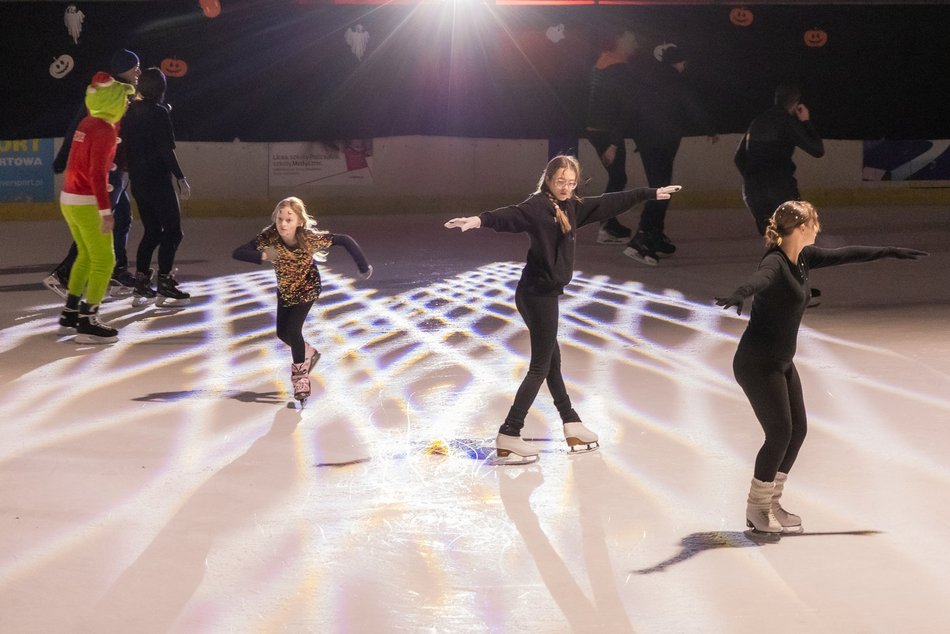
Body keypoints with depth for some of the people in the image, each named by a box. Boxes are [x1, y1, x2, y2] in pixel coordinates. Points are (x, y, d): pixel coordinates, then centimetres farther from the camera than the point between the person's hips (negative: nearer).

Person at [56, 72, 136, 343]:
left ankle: (70, 315, 28)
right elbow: (97, 174, -23)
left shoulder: (88, 123, 7)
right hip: (87, 203, -9)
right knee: (104, 261, -1)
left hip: (69, 199, 9)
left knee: (86, 255, 22)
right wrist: (106, 212, -25)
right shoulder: (105, 131, -17)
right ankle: (87, 324, 0)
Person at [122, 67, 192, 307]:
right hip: (157, 179, -8)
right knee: (172, 230, 0)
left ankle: (141, 283, 13)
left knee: (152, 231, 15)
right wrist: (181, 178, -13)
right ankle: (164, 282, -3)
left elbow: (127, 144, 10)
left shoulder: (132, 112, 8)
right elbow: (166, 150, -17)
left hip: (138, 180, 8)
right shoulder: (159, 112, -14)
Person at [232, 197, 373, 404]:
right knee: (282, 333, 13)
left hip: (307, 288, -4)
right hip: (284, 289, 4)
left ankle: (300, 376, 6)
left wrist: (364, 267, -24)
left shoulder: (310, 238, -34)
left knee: (293, 330, -16)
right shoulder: (269, 237, -29)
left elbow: (345, 240, -27)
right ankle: (308, 354, 44)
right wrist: (262, 256, -48)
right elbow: (237, 253, -33)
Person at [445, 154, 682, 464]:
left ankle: (572, 426, 35)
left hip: (546, 294, 9)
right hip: (537, 295, -9)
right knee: (540, 367, -4)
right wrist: (481, 219, -55)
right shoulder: (538, 205, -15)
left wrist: (652, 194, 28)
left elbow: (608, 203, 20)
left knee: (552, 360, 21)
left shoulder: (572, 207, 10)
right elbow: (511, 216, -34)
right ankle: (508, 438, -3)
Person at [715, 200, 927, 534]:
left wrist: (891, 252, 29)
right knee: (780, 433, -8)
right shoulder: (775, 263, -22)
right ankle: (757, 510, 6)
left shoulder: (804, 258, 5)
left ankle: (770, 503, 21)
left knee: (797, 430, 10)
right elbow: (760, 279, -45)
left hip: (782, 362, 9)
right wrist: (739, 294, -68)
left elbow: (845, 254, 19)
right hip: (757, 364, -9)